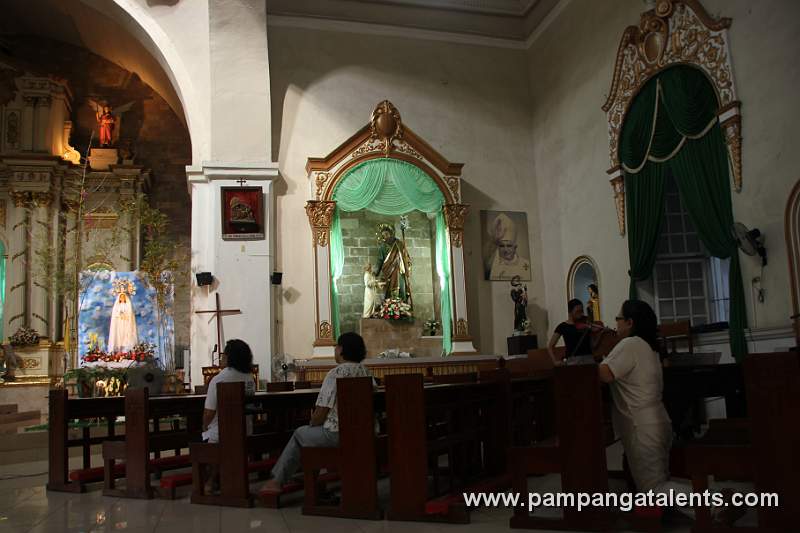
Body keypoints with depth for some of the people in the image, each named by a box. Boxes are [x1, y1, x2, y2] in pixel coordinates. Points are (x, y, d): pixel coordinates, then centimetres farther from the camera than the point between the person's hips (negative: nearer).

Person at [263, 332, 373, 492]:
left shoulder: (335, 374, -16)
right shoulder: (366, 372, 5)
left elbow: (321, 412, -15)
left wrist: (312, 423, 8)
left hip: (336, 434, -7)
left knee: (300, 433, 18)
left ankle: (277, 480, 29)